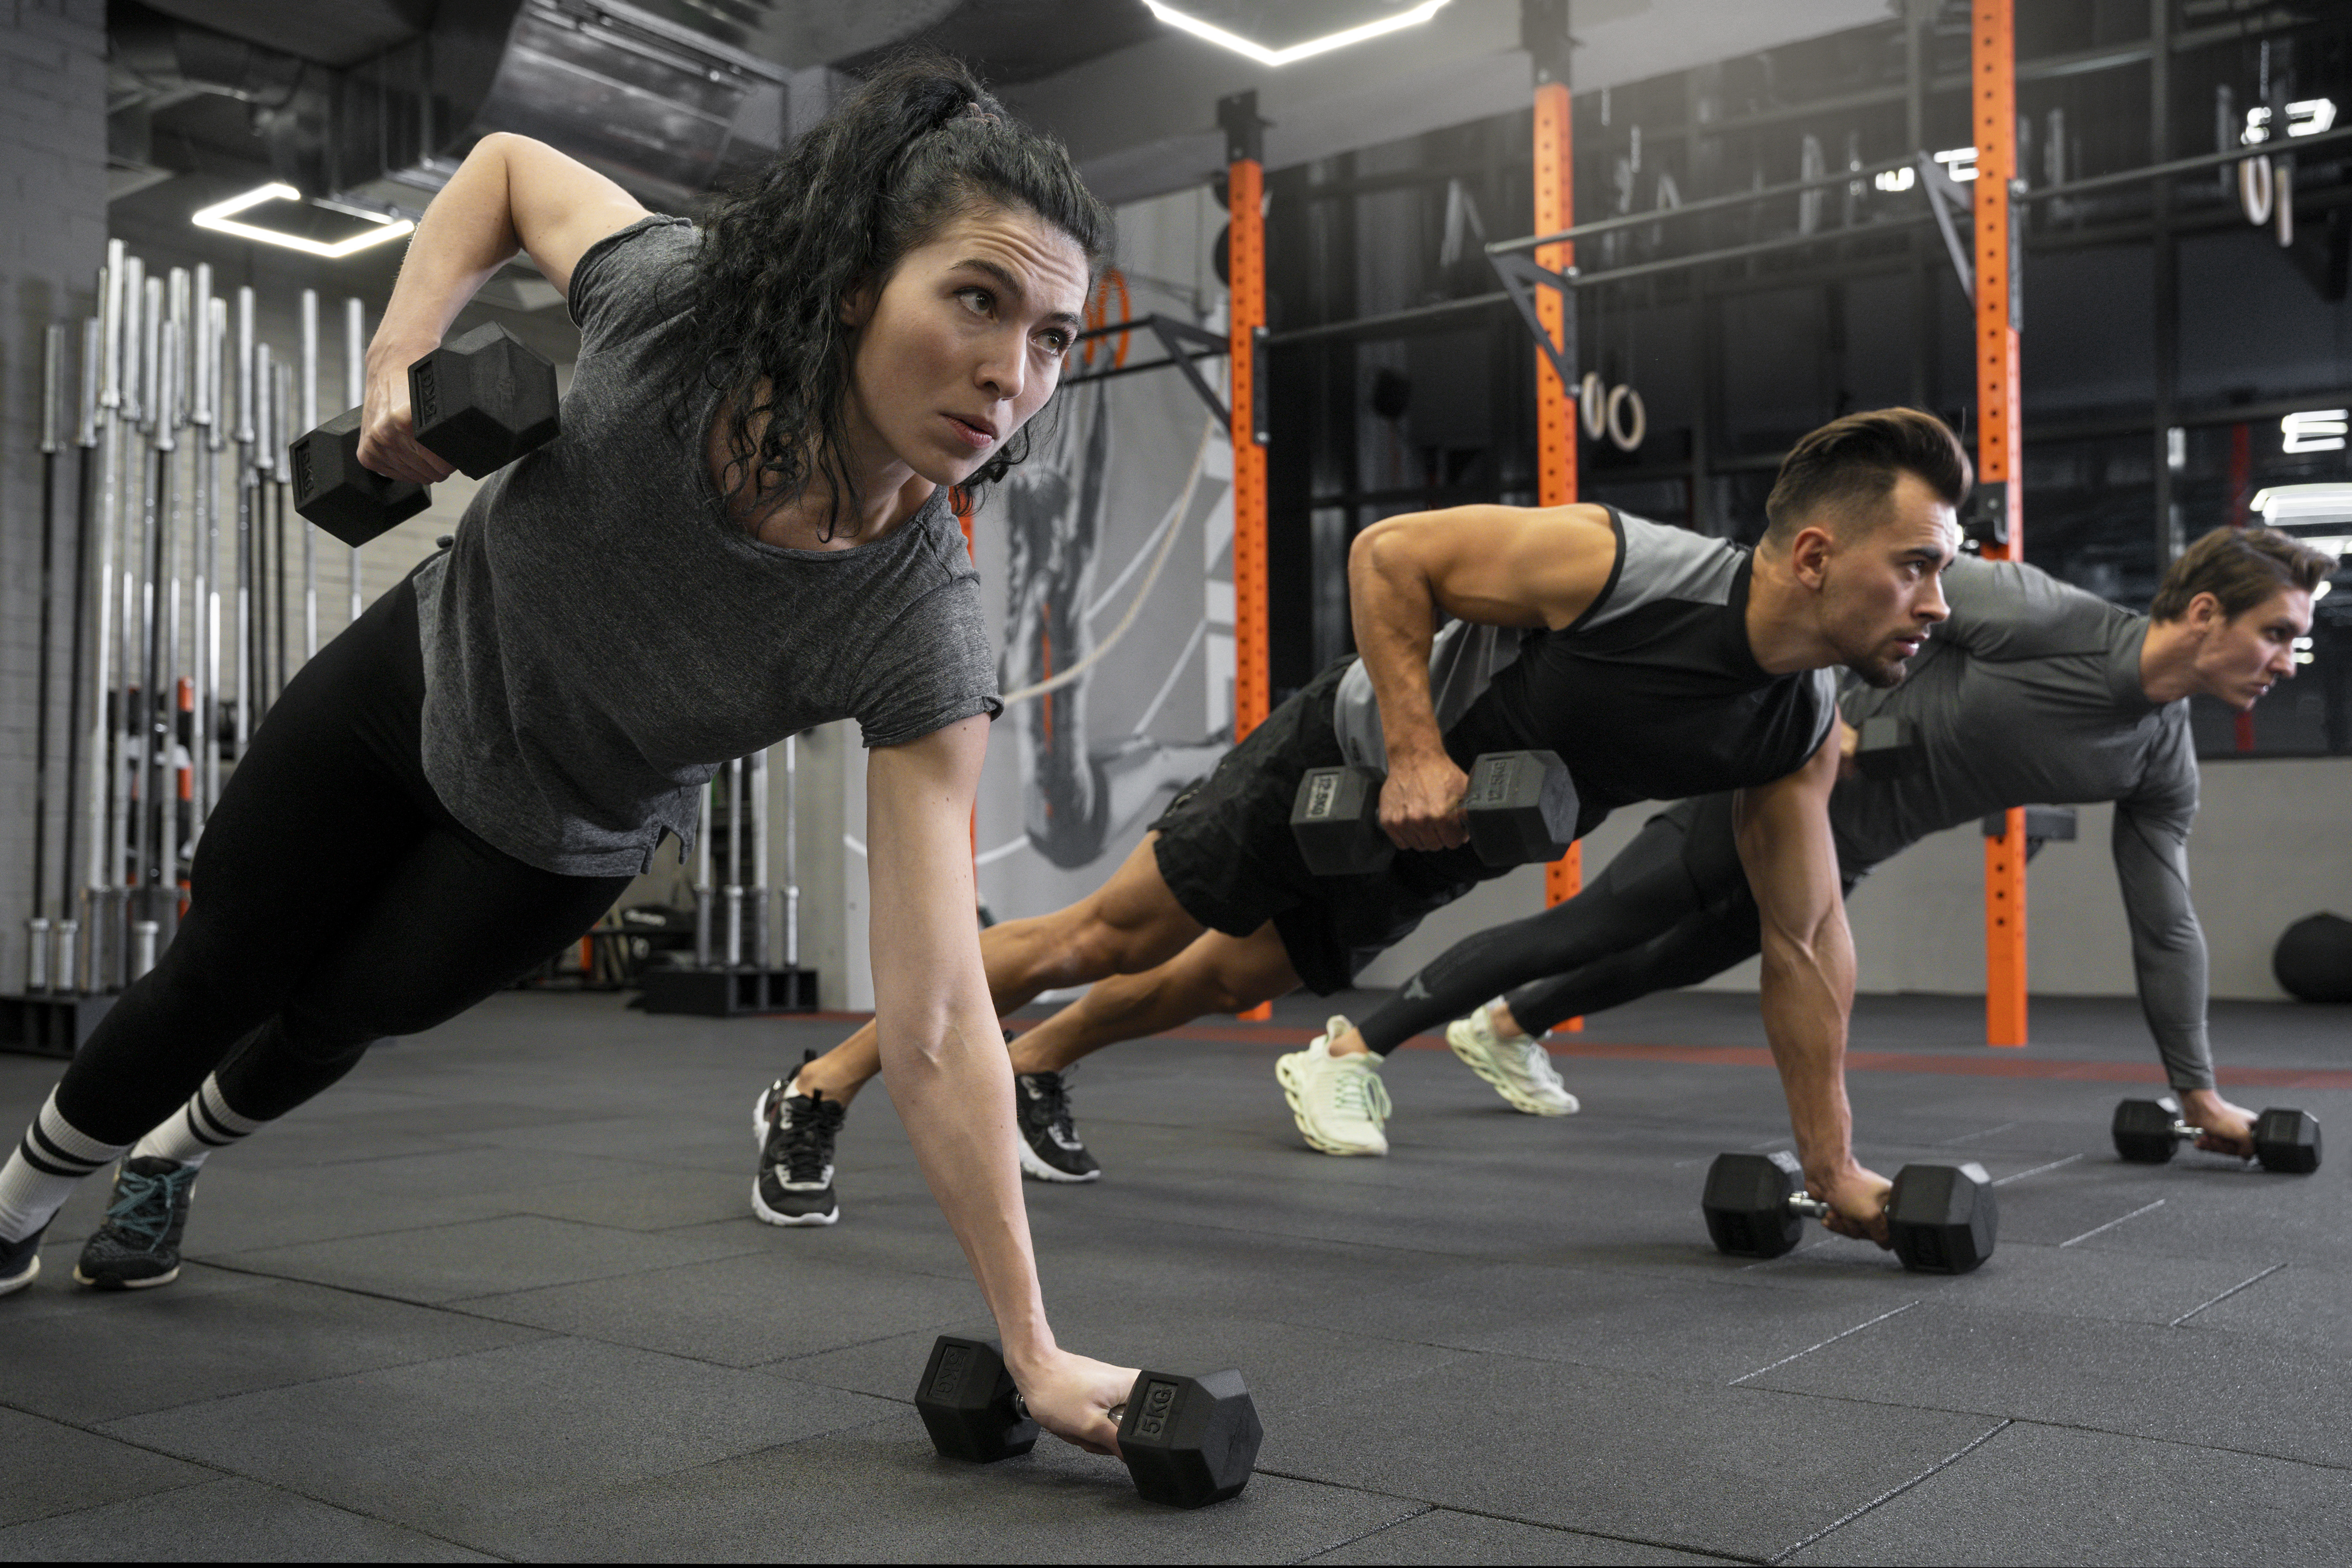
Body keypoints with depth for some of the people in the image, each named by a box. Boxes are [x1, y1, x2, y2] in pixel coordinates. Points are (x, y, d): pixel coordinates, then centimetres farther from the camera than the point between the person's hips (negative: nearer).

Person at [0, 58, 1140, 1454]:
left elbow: (936, 1029, -39)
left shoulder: (922, 636, -39)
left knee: (343, 1013, 22)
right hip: (421, 672, 1)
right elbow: (510, 166, -10)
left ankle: (174, 1155, 61)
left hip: (559, 845, 0)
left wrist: (1034, 1352, -40)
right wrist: (402, 351, -24)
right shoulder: (681, 301, -35)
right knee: (218, 978, 17)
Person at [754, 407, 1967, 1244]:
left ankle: (1033, 1071, 48)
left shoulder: (1802, 734, -16)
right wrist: (1416, 750, -32)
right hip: (1345, 764, -6)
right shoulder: (1611, 565, -35)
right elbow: (1388, 553, -24)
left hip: (1419, 859, 6)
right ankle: (819, 1091, 14)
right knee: (1104, 938, 0)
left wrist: (1833, 1165, -4)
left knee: (1221, 980, 22)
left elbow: (1804, 936, -7)